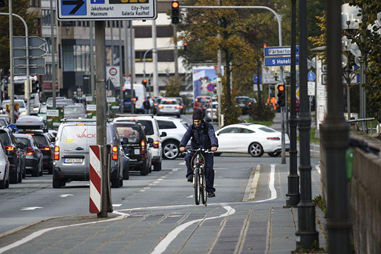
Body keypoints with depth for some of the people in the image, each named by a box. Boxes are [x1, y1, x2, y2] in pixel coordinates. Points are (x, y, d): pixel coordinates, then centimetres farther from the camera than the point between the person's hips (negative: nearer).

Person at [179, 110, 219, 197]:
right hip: (195, 149, 2)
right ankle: (190, 174, -14)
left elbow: (212, 136, -28)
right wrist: (182, 145, -40)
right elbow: (186, 136, -20)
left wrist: (214, 145, -49)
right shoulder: (191, 128, -5)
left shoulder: (208, 126, -12)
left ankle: (210, 190, -4)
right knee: (188, 157, -29)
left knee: (209, 168, -12)